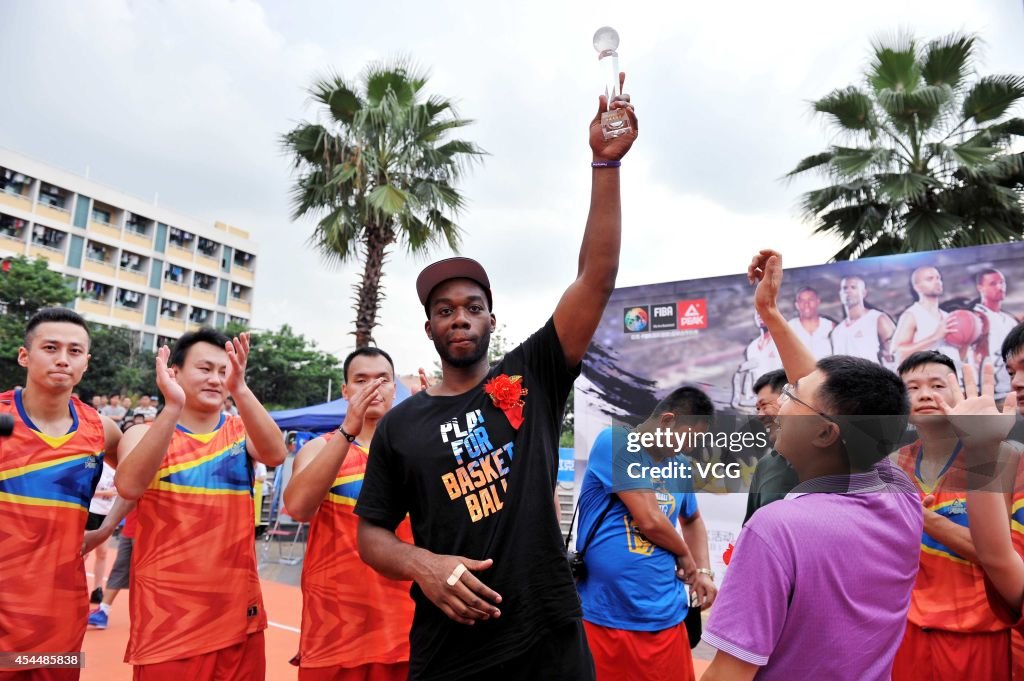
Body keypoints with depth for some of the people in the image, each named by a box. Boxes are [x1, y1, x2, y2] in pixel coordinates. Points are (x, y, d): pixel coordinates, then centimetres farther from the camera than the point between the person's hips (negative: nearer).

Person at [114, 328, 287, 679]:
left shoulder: (241, 432, 2)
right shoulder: (145, 433, -2)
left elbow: (276, 455, -20)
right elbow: (129, 486, -23)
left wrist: (240, 389, -33)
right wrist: (173, 407, -33)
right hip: (167, 615, -2)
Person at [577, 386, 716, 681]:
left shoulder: (680, 465, 10)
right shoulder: (615, 442, -13)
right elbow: (649, 519, -18)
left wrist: (703, 571, 12)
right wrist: (684, 555, 0)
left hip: (665, 616, 6)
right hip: (603, 616, -5)